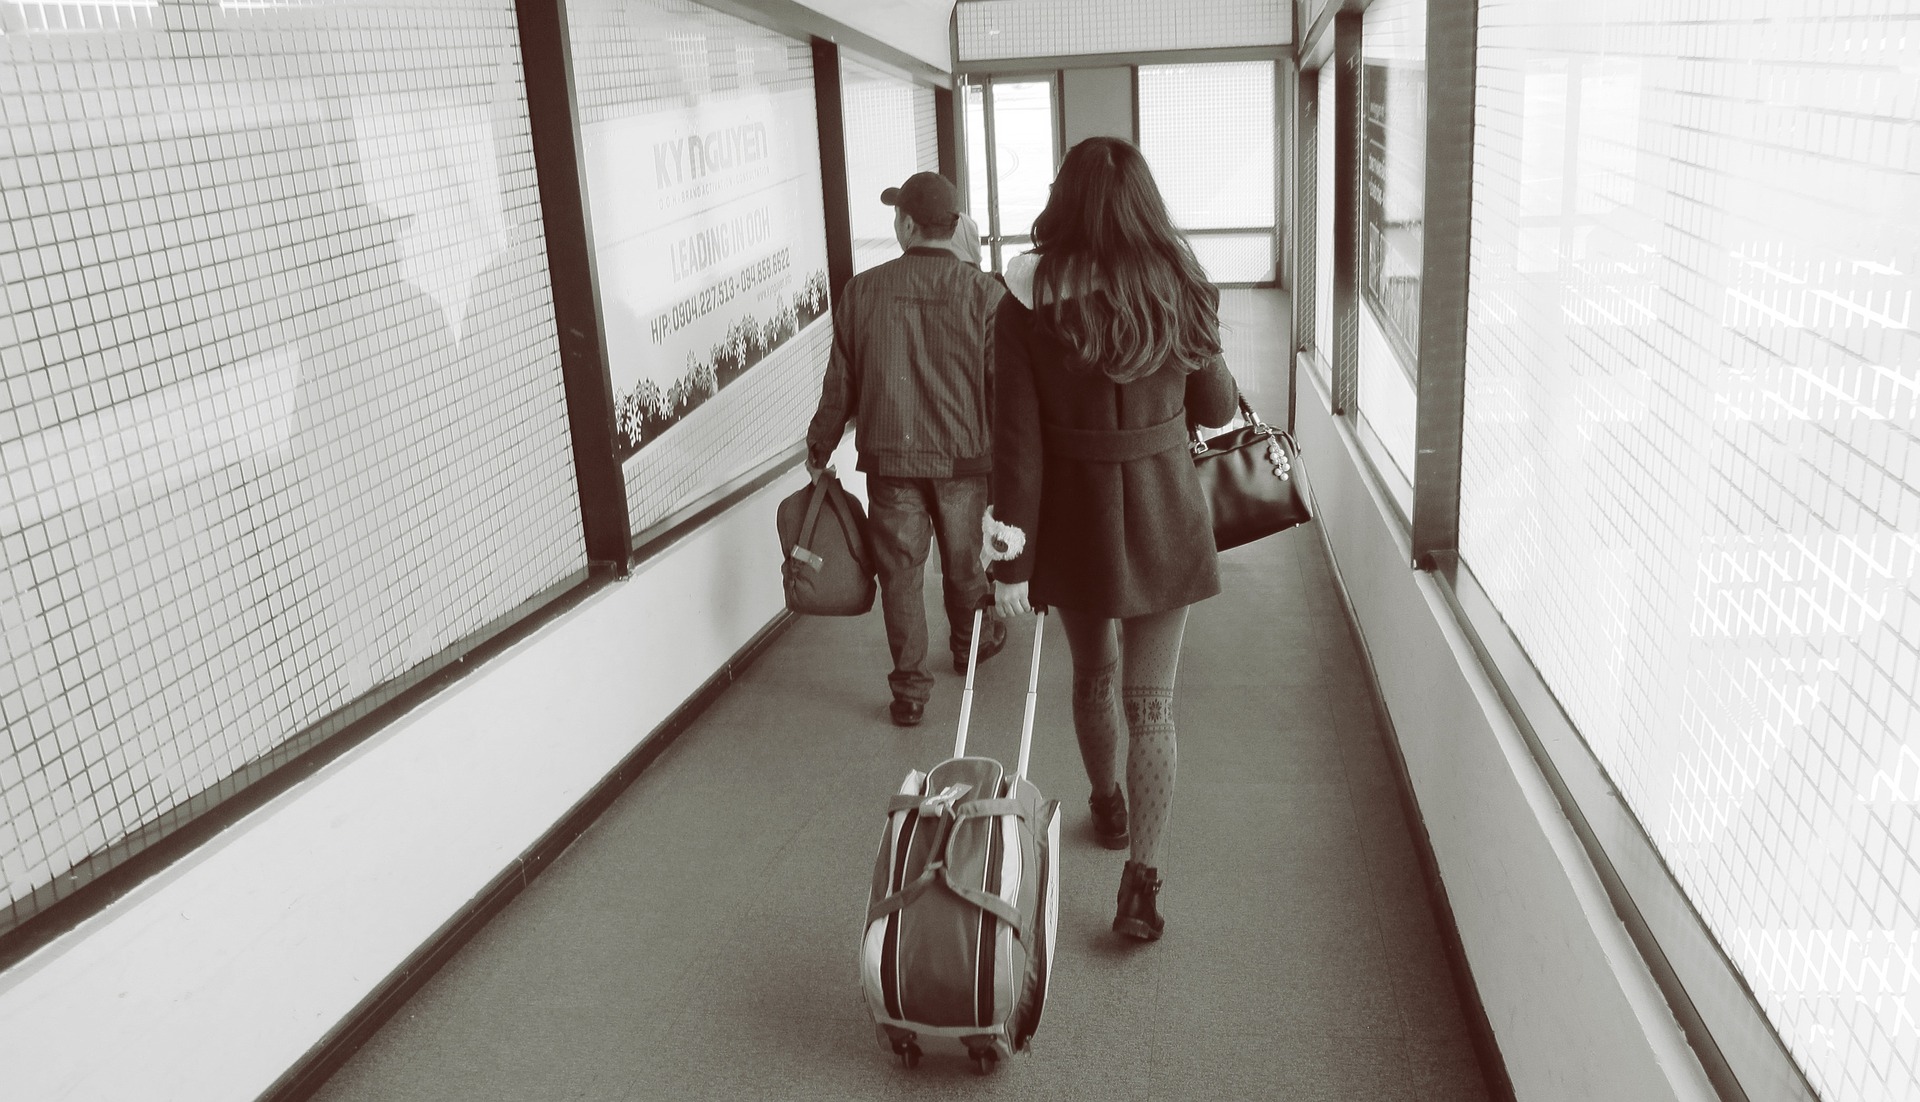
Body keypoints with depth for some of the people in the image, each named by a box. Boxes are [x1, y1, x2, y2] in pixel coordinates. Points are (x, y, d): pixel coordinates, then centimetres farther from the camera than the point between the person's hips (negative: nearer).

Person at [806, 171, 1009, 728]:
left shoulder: (862, 290, -5)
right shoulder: (984, 292, -8)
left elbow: (840, 382, 2)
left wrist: (820, 444, 16)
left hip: (889, 457, 0)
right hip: (965, 454, 1)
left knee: (900, 569, 8)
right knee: (963, 557, 20)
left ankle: (909, 688, 10)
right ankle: (970, 642, 44)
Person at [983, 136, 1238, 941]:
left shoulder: (1028, 303, -13)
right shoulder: (1181, 293, -7)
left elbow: (1018, 441, -14)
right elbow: (1218, 407, 6)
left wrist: (1012, 560, -10)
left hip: (1075, 517, 0)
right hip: (1163, 516, 0)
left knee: (1094, 674, 23)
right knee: (1151, 700, 5)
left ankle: (1108, 807, 47)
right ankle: (1141, 881, 0)